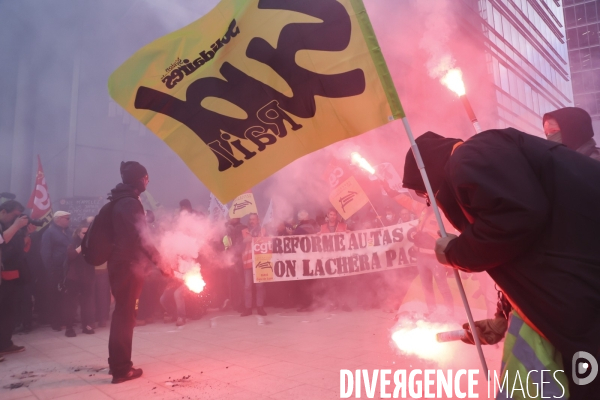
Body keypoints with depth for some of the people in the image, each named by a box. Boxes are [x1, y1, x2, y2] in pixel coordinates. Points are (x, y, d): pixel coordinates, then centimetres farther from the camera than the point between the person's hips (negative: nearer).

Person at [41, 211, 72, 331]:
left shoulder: (67, 232, 14)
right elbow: (45, 253, -10)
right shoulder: (49, 232, -4)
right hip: (56, 270, -5)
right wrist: (50, 270, -16)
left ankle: (65, 320, 19)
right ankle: (56, 322, 13)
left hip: (68, 270, 5)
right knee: (55, 297, 4)